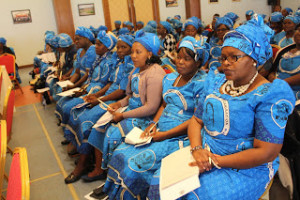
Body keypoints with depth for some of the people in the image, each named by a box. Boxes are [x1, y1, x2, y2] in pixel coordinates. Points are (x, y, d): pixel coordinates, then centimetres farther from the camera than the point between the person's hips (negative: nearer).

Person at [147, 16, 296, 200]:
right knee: (159, 185, -11)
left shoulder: (269, 95, -13)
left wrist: (216, 161, -19)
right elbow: (196, 120, 10)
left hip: (245, 169, -5)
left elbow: (267, 152, -17)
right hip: (204, 156, 5)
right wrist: (197, 149, -11)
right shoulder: (216, 83, 7)